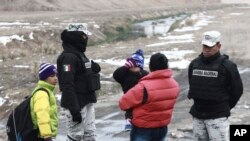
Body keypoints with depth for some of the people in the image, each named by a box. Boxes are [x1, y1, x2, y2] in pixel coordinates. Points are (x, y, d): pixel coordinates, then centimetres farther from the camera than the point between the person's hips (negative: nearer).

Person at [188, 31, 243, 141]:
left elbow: (237, 89, -2)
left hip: (218, 116, -6)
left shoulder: (226, 66, -9)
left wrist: (225, 106, 5)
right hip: (197, 115, 6)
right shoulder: (194, 64, 6)